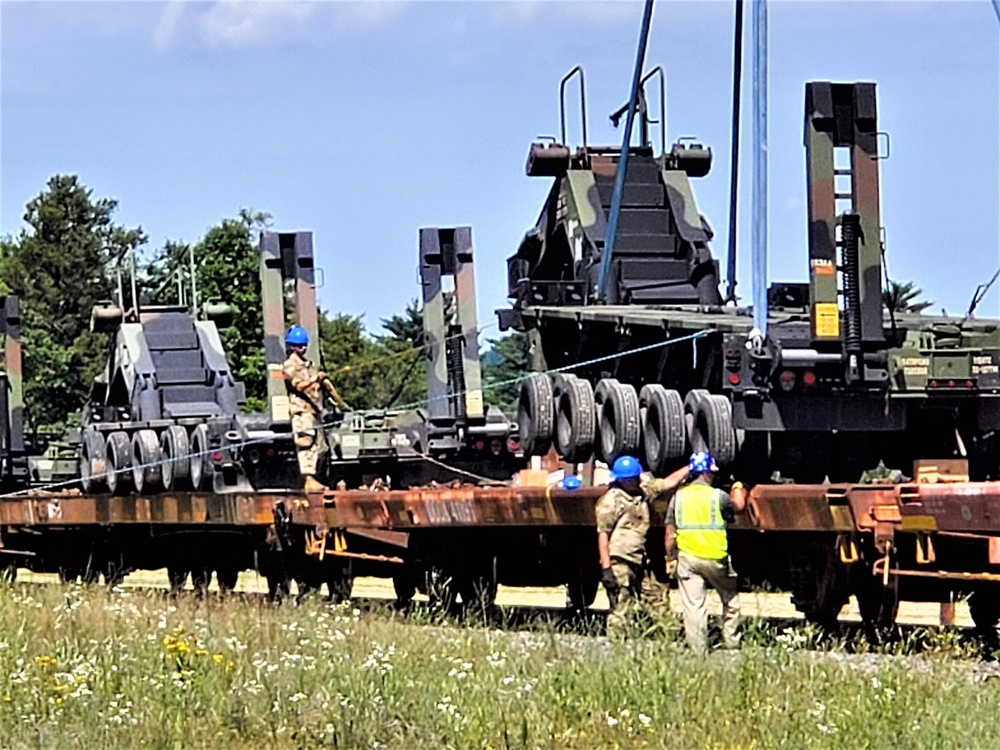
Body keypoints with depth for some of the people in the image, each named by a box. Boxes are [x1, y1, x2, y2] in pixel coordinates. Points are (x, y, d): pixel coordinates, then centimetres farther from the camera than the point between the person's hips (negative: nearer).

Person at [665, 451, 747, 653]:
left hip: (687, 558, 2)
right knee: (731, 600, 17)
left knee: (692, 606, 3)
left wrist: (670, 558, 16)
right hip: (715, 558, -2)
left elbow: (670, 532, 5)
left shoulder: (678, 496, 3)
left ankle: (698, 650, 2)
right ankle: (731, 642, 18)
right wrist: (738, 489, 36)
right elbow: (738, 506, 16)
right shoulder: (717, 496, -5)